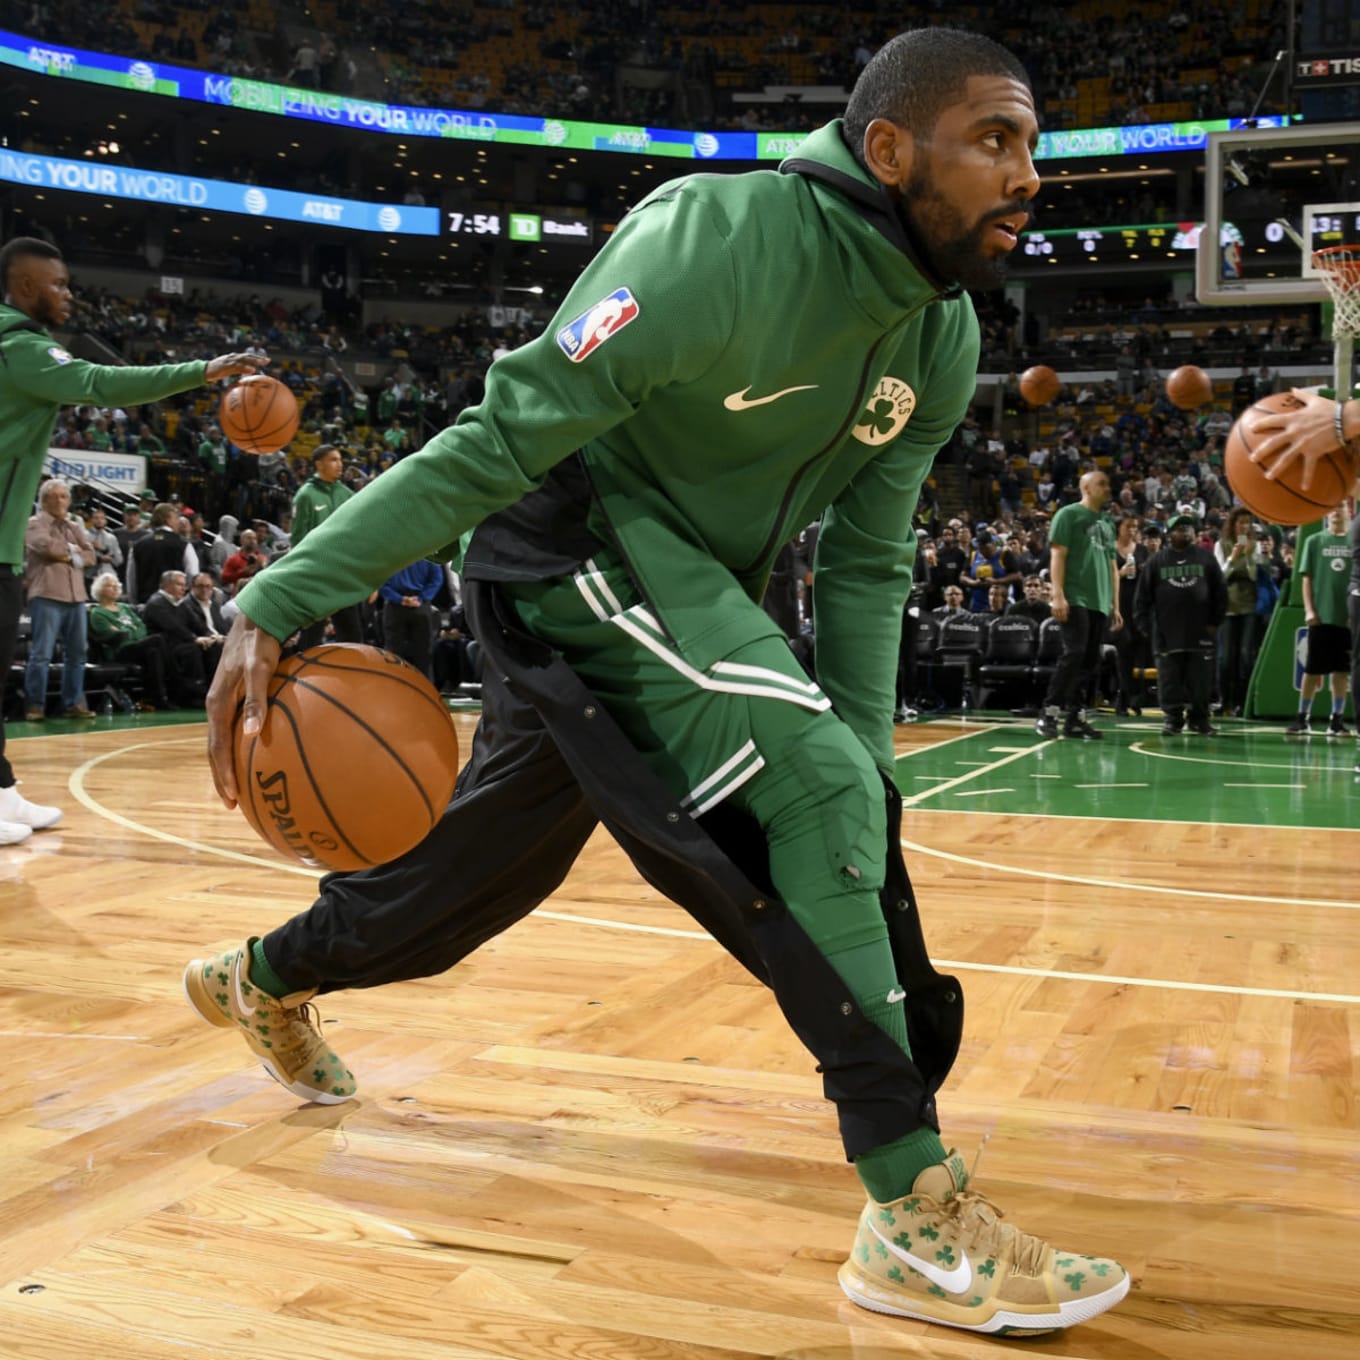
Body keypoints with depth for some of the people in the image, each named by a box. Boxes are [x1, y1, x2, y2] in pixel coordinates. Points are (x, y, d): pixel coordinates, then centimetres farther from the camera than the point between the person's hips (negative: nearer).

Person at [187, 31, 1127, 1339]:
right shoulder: (724, 241, -27)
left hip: (694, 585, 9)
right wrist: (281, 600, -29)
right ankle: (919, 1222, -19)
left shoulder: (944, 340, -2)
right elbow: (500, 437, -26)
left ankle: (263, 978, 47)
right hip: (573, 546, -8)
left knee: (497, 849, 19)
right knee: (813, 787, -25)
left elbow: (863, 565, 2)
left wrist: (867, 763, -7)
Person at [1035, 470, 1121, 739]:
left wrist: (1115, 605, 17)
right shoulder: (1069, 514, 1)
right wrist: (1058, 595, -17)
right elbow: (1057, 555, -7)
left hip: (1099, 603, 7)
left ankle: (1075, 718, 8)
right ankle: (1049, 713, -12)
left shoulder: (1107, 523, 21)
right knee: (1074, 653, -16)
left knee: (1090, 661, 4)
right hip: (1075, 598, -7)